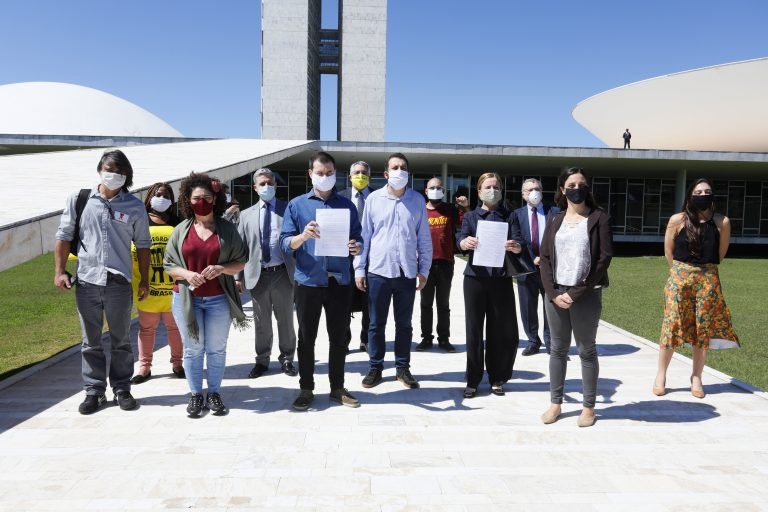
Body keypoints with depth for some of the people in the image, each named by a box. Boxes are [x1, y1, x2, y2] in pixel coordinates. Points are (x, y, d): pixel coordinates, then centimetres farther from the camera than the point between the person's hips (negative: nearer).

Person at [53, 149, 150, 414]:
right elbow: (64, 236, 7)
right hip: (86, 282, 1)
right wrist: (59, 270, 0)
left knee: (121, 340, 9)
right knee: (91, 341, 10)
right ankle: (94, 390, 21)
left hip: (119, 283, -1)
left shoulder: (134, 206, 1)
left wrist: (144, 280, 3)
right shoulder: (78, 200, 2)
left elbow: (142, 245, 5)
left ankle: (122, 388, 21)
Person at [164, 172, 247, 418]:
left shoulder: (227, 228, 0)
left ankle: (214, 393, 22)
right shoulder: (181, 230, 3)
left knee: (217, 349, 8)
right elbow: (168, 264, 4)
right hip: (186, 299, 1)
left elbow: (241, 261, 1)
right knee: (192, 349, 9)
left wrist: (221, 268, -18)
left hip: (219, 299, -1)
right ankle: (195, 394, 21)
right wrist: (186, 274, -16)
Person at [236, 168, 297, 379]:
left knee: (285, 319, 9)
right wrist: (238, 276, 1)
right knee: (261, 322, 11)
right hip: (258, 274, 2)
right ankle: (262, 360, 26)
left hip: (283, 273, -1)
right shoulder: (247, 214, 9)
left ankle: (287, 359, 24)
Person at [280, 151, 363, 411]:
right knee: (307, 337, 7)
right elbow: (285, 244, -2)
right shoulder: (296, 205, 3)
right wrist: (303, 236, -22)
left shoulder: (347, 205, 9)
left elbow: (357, 238, 9)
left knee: (339, 336, 9)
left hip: (340, 281, 2)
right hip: (308, 281, -1)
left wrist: (356, 247, -14)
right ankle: (306, 389, 20)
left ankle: (337, 387, 23)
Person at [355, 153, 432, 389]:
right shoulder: (373, 199, 0)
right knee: (376, 323, 7)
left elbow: (424, 238, 6)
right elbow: (364, 235, 2)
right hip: (378, 271, -1)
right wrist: (359, 268, -1)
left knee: (404, 324, 11)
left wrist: (424, 270, 3)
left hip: (407, 272, 1)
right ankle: (375, 367, 21)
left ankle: (403, 368, 23)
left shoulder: (417, 200, 3)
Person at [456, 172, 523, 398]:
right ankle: (473, 380, 13)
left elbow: (519, 244, -1)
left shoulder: (509, 216, 12)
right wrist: (466, 242, -32)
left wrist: (517, 248, -25)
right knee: (474, 330, 3)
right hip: (475, 278, -1)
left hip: (501, 279, 1)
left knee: (504, 331, 3)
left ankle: (497, 379, 19)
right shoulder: (471, 216, 10)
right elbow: (461, 239, -8)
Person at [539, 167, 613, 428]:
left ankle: (589, 406, 16)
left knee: (586, 351, 5)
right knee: (558, 349, 10)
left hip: (586, 295, -3)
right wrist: (553, 293, -8)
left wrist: (576, 293, -11)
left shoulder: (598, 218, -1)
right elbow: (545, 258, 6)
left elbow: (604, 258, -8)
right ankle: (555, 403, 19)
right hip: (555, 293, 4)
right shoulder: (555, 221, 10)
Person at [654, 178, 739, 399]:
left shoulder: (722, 222, -2)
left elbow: (720, 253, 9)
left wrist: (704, 271, 11)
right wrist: (682, 272, 6)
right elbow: (668, 251, 3)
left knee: (704, 329, 7)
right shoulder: (677, 220, -4)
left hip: (708, 280, 2)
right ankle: (661, 376, 11)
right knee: (672, 325, -1)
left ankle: (696, 378, 19)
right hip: (679, 278, -1)